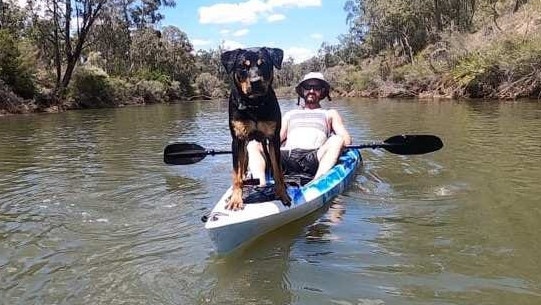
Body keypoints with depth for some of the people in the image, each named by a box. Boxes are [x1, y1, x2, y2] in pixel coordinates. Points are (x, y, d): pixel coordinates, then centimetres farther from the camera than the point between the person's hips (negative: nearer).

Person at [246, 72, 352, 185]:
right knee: (253, 145, -18)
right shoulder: (290, 114, 33)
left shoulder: (330, 114, 28)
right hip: (286, 156, 2)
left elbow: (346, 140, 14)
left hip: (313, 159, -2)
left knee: (337, 140, -30)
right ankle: (261, 185, -43)